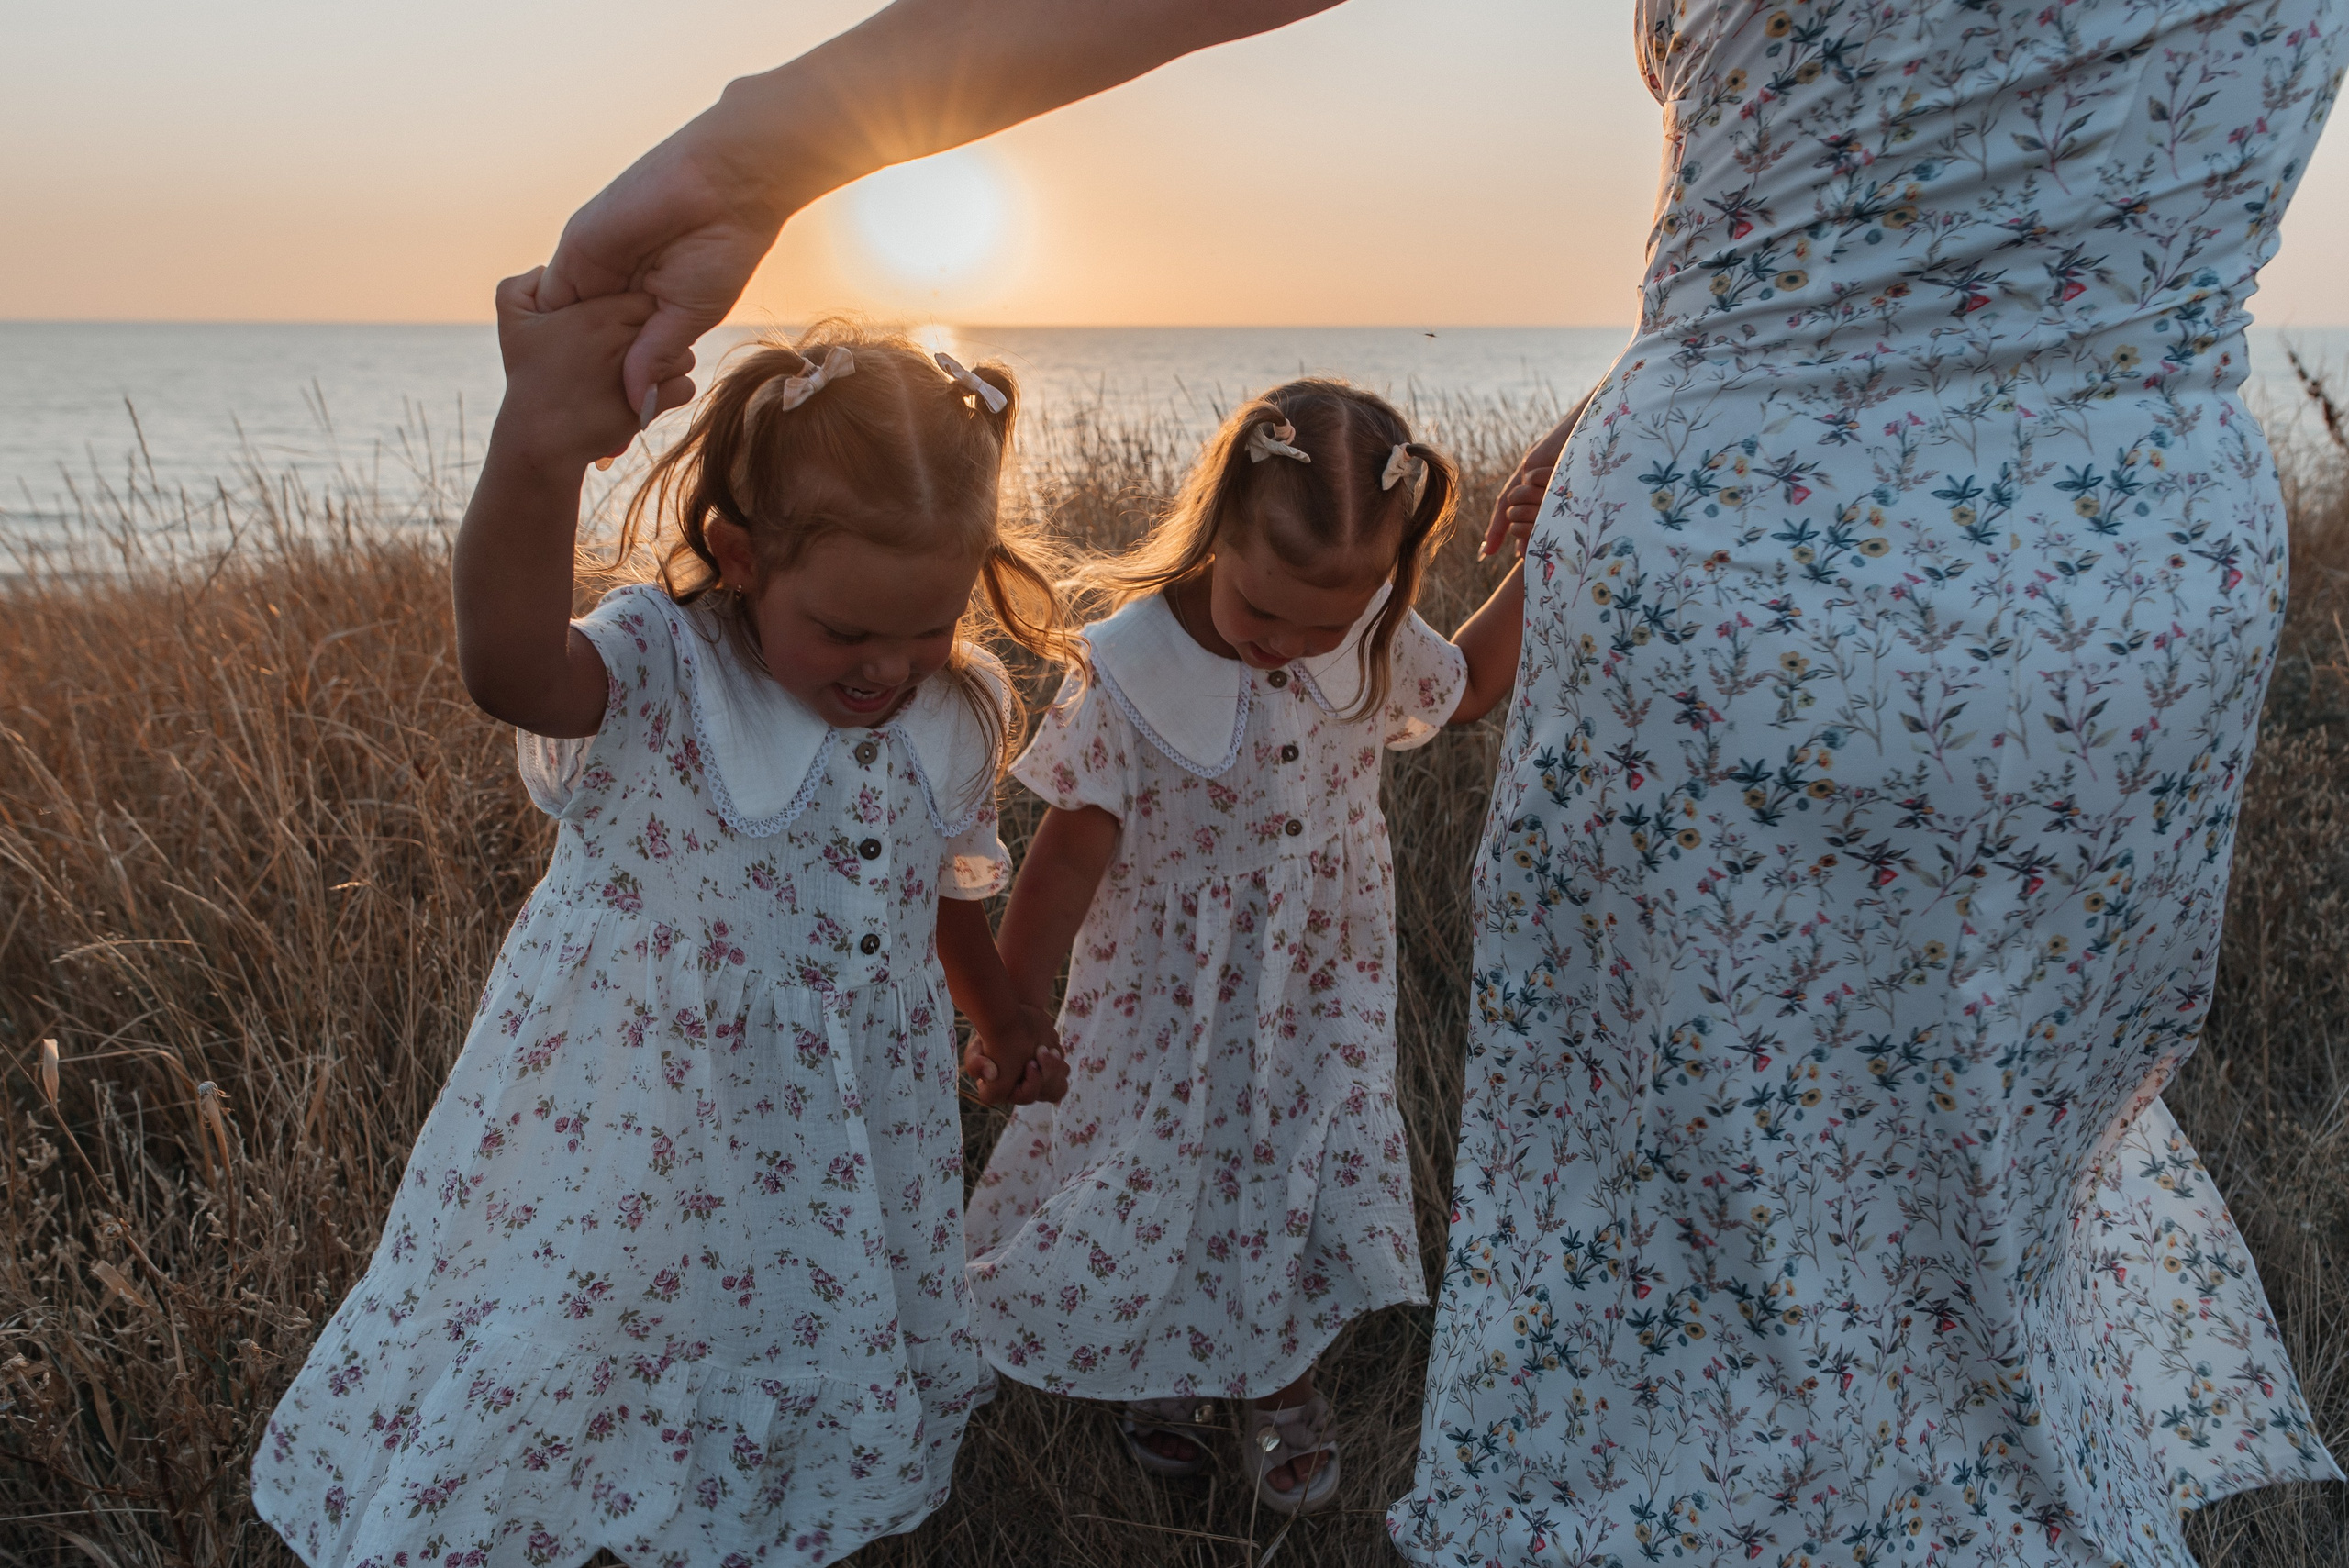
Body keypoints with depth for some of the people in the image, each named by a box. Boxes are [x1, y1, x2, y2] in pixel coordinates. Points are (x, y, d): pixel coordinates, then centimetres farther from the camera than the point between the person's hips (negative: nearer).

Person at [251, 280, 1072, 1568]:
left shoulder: (957, 717, -5)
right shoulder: (650, 679, -21)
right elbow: (512, 671, -46)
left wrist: (1004, 1016, 28)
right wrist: (538, 453, -63)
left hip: (849, 1163, 5)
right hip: (624, 1161, -4)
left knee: (842, 1457, 20)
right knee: (516, 1427, 8)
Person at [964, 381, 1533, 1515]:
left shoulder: (1374, 640, -12)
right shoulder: (1130, 668, -25)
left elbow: (1462, 688, 11)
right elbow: (1070, 851, -19)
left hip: (1322, 992, 4)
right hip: (1175, 995, -3)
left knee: (1310, 1167, 14)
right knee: (1158, 1177, 12)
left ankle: (1280, 1385, 42)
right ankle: (1148, 1374, 44)